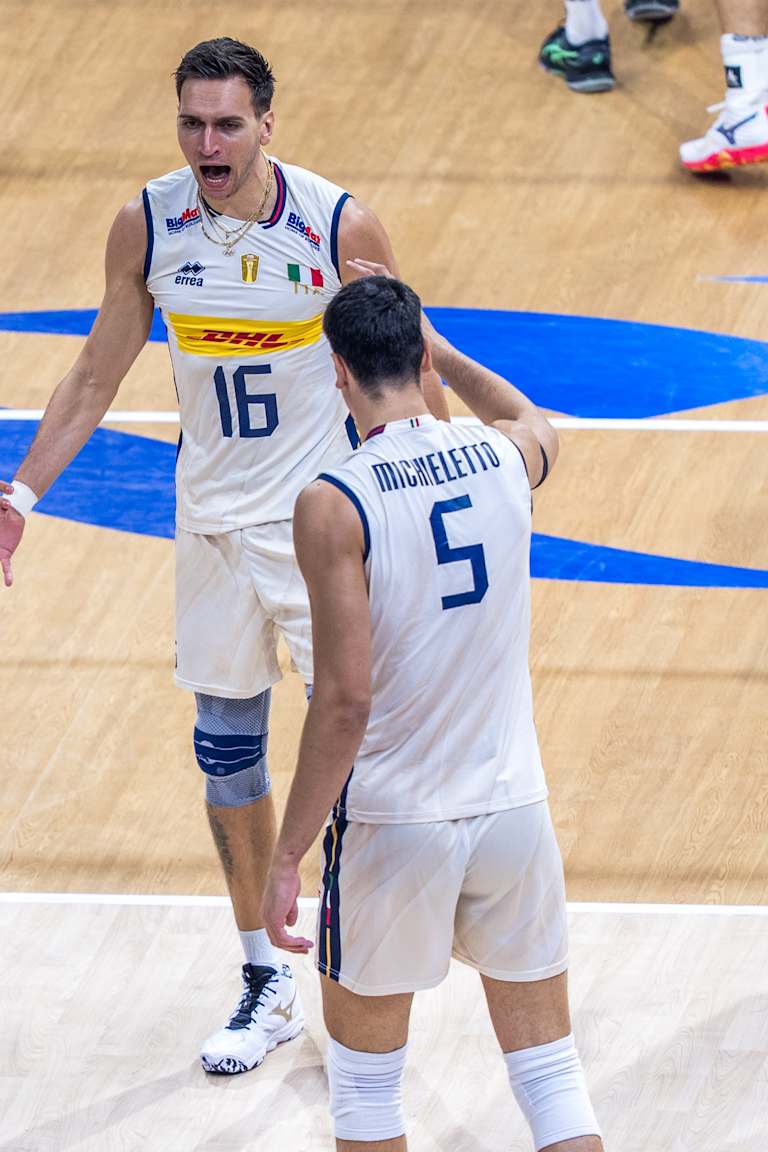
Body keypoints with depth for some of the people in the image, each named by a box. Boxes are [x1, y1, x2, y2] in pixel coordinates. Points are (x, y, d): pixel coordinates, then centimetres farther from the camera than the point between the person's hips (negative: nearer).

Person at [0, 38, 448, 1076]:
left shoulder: (340, 227, -16)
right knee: (227, 748, 10)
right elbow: (96, 379, 4)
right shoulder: (146, 227, -7)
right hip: (213, 520, 3)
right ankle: (267, 983, 23)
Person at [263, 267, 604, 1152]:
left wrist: (288, 858, -13)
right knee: (550, 1076, 12)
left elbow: (346, 700, -19)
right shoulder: (507, 455, -1)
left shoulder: (333, 505, -16)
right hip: (513, 812, 4)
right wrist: (433, 343, 37)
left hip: (392, 823, -4)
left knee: (364, 1078, 16)